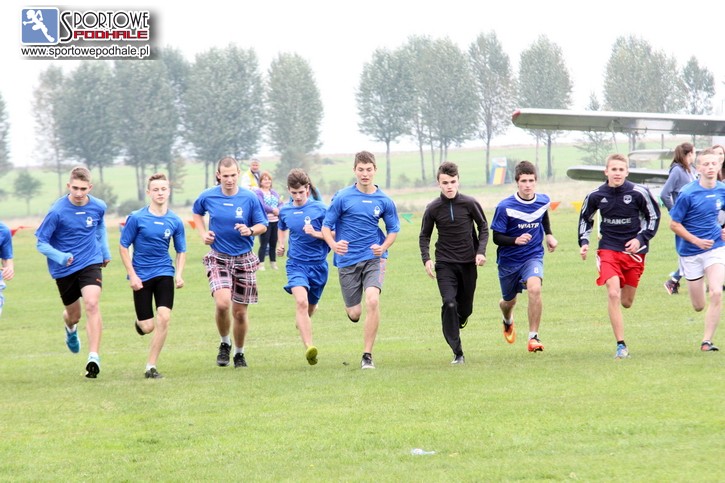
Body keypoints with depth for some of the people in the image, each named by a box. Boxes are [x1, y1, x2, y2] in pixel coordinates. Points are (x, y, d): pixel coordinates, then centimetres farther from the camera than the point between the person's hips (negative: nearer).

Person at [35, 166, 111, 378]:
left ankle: (94, 356, -23)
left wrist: (105, 249, 13)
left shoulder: (98, 207, -6)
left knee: (92, 305, -21)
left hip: (90, 263, 1)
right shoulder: (57, 211, -19)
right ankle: (71, 329, 55)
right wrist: (59, 256, -31)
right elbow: (41, 243, -15)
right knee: (73, 313, 15)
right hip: (64, 269, -1)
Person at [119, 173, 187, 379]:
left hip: (164, 273, 2)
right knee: (148, 327, -2)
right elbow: (123, 247, -3)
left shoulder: (175, 221, -2)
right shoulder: (136, 218, -9)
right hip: (141, 276, -2)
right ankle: (139, 321, 39)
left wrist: (179, 275, -6)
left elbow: (181, 251, 10)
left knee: (164, 317, -16)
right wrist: (132, 276, -9)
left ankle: (151, 366, -4)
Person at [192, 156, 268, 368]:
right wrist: (203, 233, 2)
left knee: (240, 311, 6)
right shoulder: (208, 197, -4)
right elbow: (197, 213, 18)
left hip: (244, 259, 1)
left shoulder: (250, 198, -8)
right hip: (218, 258, -1)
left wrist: (250, 231, -21)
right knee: (222, 303, -22)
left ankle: (239, 353, 28)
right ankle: (224, 343, 5)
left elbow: (263, 225, 0)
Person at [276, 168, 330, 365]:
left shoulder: (320, 209, -7)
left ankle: (302, 323, 53)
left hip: (318, 264, 0)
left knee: (310, 306, 15)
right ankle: (309, 347, -31)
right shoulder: (285, 211, 4)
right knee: (301, 301, -23)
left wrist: (316, 233, -21)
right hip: (296, 263, 0)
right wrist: (281, 245, 9)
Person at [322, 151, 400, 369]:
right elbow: (326, 226, -1)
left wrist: (384, 247, -7)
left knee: (372, 301, -22)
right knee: (354, 314, 1)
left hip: (374, 258, 0)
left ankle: (367, 355, -12)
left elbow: (393, 229, 14)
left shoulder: (384, 201, 2)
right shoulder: (343, 197, -4)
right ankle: (350, 306, 43)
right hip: (347, 260, 0)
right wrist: (333, 244, -23)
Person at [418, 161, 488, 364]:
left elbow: (483, 227, 8)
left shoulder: (470, 203, -6)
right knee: (449, 304, -18)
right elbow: (424, 235, 8)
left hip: (468, 263, 1)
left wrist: (481, 251, -5)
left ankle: (453, 328, 43)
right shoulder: (433, 208, -5)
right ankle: (457, 353, -14)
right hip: (445, 264, -1)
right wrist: (426, 259, -7)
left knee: (465, 309, 7)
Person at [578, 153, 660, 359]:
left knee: (626, 302, 7)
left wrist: (641, 239, -9)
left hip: (634, 250, 0)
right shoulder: (595, 196, -4)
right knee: (613, 294, -19)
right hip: (608, 249, 0)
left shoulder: (639, 193, -9)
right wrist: (584, 242, 1)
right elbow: (585, 219, 14)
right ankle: (621, 346, -15)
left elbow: (654, 216, 3)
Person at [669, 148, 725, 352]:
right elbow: (674, 224, -9)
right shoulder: (687, 194, -15)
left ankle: (707, 341, -8)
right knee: (699, 306, 6)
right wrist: (696, 241, -18)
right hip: (690, 253, -2)